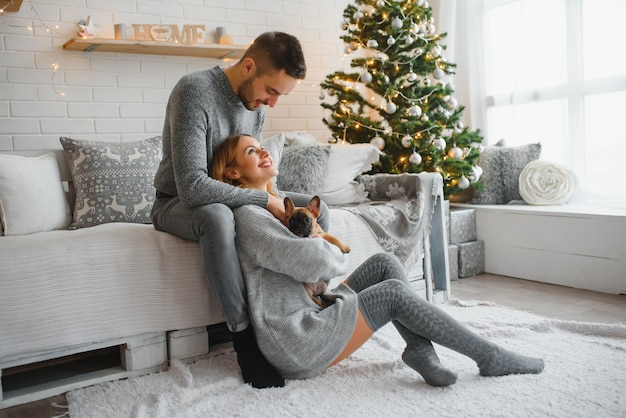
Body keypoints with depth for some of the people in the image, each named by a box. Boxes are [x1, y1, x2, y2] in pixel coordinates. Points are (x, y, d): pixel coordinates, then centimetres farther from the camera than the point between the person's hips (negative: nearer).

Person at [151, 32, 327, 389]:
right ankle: (243, 333, -26)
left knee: (316, 211, -5)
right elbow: (192, 186, -36)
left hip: (225, 199, 7)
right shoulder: (195, 91, -27)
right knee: (217, 217, -42)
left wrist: (268, 195, -14)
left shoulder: (257, 103, -3)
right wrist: (264, 200, -31)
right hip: (177, 204, -7)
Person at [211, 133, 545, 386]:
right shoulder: (246, 215, -15)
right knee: (393, 293, -11)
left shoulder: (264, 206, 18)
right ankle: (489, 357, -1)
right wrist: (337, 257, -1)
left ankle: (419, 347, -10)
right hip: (297, 348, -10)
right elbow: (314, 262, -24)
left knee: (384, 263, 1)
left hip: (308, 316, 10)